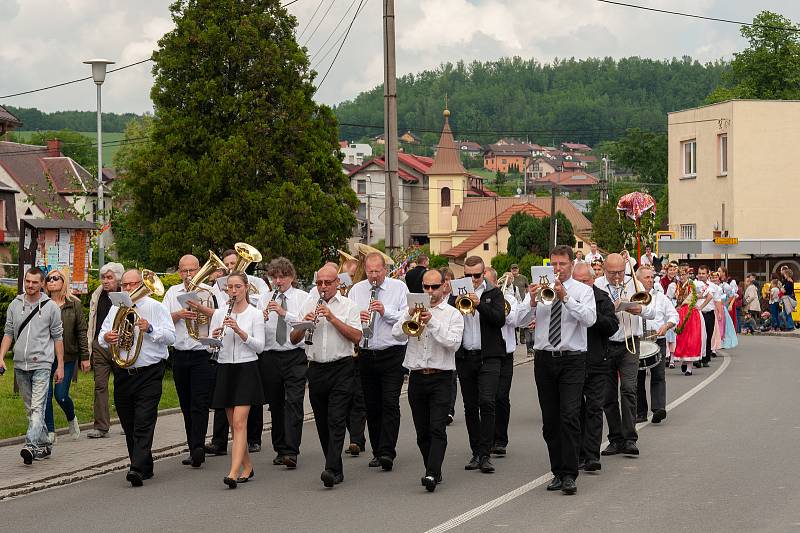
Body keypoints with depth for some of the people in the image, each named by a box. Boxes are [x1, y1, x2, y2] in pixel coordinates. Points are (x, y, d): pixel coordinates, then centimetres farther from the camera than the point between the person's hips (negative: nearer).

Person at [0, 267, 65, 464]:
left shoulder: (50, 307, 0)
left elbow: (58, 337, 3)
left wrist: (60, 366, 1)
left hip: (41, 364, -5)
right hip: (20, 365, 5)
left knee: (37, 407, -15)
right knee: (30, 408, 11)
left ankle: (31, 445, -26)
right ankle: (43, 445, 20)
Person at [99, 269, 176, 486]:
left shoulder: (155, 307, 0)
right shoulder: (116, 309, 14)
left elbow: (170, 337, -7)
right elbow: (102, 336, 15)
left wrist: (150, 329, -21)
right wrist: (106, 338, -8)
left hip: (149, 373, -5)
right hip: (123, 373, 5)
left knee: (144, 423, -13)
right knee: (129, 425, 9)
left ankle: (137, 469, -21)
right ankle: (144, 467, 21)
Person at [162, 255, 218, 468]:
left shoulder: (209, 292, 1)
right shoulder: (172, 292, 13)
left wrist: (200, 308, -20)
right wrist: (179, 314, -12)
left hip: (203, 355, -5)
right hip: (180, 355, 5)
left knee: (200, 404, -13)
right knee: (186, 405, 8)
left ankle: (198, 447, -21)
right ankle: (194, 450, 14)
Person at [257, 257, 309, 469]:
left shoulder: (303, 297, 4)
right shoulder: (265, 299, 11)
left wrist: (284, 313, -21)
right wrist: (261, 320, -17)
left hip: (295, 356, -3)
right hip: (270, 356, 3)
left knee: (294, 403, -12)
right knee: (275, 404, 8)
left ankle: (291, 452, -17)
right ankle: (280, 449, 18)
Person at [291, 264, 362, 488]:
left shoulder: (348, 305, 2)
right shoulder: (308, 305, 12)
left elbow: (356, 337, -10)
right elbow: (293, 339, 10)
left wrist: (332, 318, -15)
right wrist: (304, 324, -9)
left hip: (341, 368, -4)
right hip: (316, 369, 4)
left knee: (336, 420, -13)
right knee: (322, 423, 7)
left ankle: (331, 469, -21)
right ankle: (336, 469, 16)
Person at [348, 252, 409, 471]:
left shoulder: (399, 288, 1)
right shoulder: (356, 290, 10)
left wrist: (386, 312, -20)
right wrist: (357, 317, -14)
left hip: (392, 354, -4)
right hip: (365, 354, 4)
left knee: (390, 403, -11)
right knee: (372, 405, 8)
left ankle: (387, 452, -15)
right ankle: (377, 451, 17)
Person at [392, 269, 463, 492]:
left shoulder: (453, 314, 3)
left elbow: (453, 343, -12)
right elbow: (397, 334, -2)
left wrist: (432, 322, -17)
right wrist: (409, 317, -16)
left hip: (441, 377, -4)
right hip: (416, 377, 4)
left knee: (437, 428, -14)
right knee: (422, 431, 9)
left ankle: (432, 474, -22)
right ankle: (433, 471, 21)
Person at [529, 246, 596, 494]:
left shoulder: (583, 290, 4)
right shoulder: (540, 288, 9)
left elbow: (589, 319, -15)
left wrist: (565, 297, -21)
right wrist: (532, 301, -20)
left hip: (572, 360, -3)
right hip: (544, 359, 3)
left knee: (570, 416, -13)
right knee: (550, 419, 7)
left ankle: (569, 475, -12)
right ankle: (558, 472, 16)